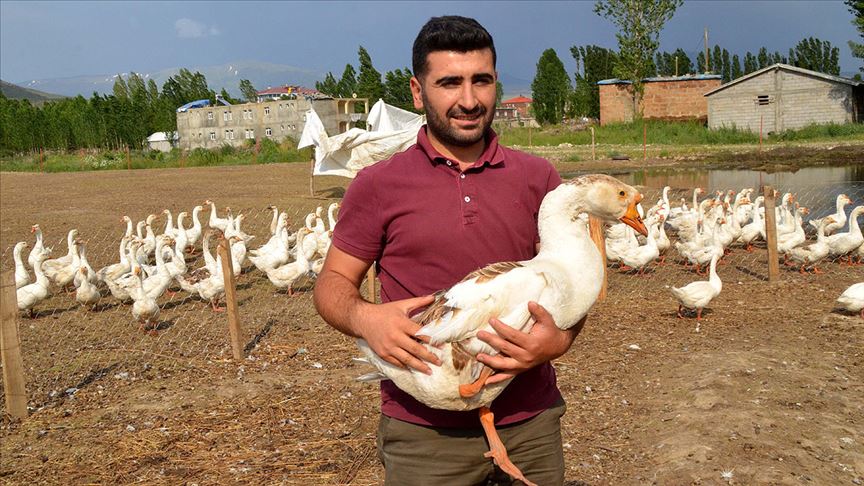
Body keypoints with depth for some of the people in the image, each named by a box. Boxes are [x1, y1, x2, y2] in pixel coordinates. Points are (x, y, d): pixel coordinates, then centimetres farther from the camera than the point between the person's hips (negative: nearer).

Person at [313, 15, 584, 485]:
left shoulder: (537, 178, 2)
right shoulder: (378, 185, -3)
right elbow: (333, 282, 3)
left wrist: (559, 338, -14)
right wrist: (365, 318, -20)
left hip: (531, 420, 3)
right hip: (423, 431, -2)